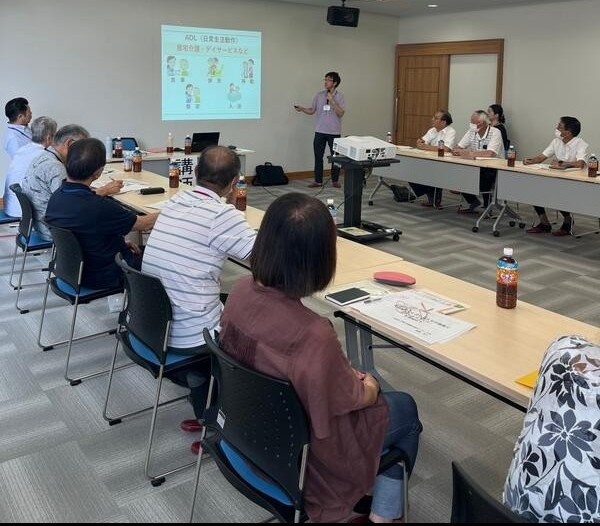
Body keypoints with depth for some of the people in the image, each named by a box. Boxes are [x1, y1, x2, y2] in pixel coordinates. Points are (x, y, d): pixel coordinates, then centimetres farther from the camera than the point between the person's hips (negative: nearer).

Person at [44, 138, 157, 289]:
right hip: (103, 278, -7)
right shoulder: (100, 207, -33)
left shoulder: (55, 198, -9)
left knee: (140, 251, 26)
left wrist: (121, 242, 10)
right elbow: (146, 224, -17)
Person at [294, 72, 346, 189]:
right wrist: (301, 109, -8)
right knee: (318, 156, 4)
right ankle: (318, 181, 13)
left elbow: (340, 113, -13)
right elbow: (312, 110, 9)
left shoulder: (340, 96, -3)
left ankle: (335, 180, 19)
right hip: (320, 131, 2)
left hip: (334, 132, -2)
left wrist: (332, 101, -20)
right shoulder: (319, 95, 5)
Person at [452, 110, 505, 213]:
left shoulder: (495, 132, -14)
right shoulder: (472, 131, 6)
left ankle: (488, 206, -4)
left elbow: (489, 154, -30)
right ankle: (473, 202, 8)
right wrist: (456, 151, -22)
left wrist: (468, 153, -31)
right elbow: (458, 148, 3)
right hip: (477, 167, 6)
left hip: (493, 169, -6)